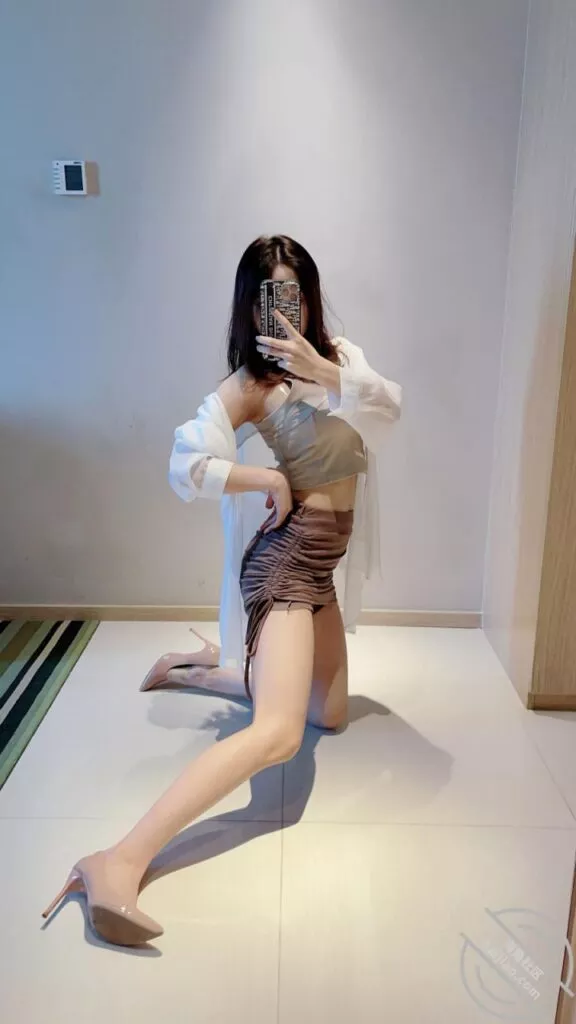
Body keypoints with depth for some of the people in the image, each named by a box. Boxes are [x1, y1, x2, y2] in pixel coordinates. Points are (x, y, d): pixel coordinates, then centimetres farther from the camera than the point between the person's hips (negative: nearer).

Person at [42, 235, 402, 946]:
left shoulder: (338, 355, 11)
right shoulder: (247, 384, -8)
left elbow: (389, 408, -7)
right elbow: (186, 466, -20)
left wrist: (318, 368, -19)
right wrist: (268, 479, -13)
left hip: (322, 561, 8)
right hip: (284, 556, -8)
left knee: (329, 713, 18)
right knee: (278, 733, -26)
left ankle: (200, 669, 32)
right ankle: (119, 864, -30)